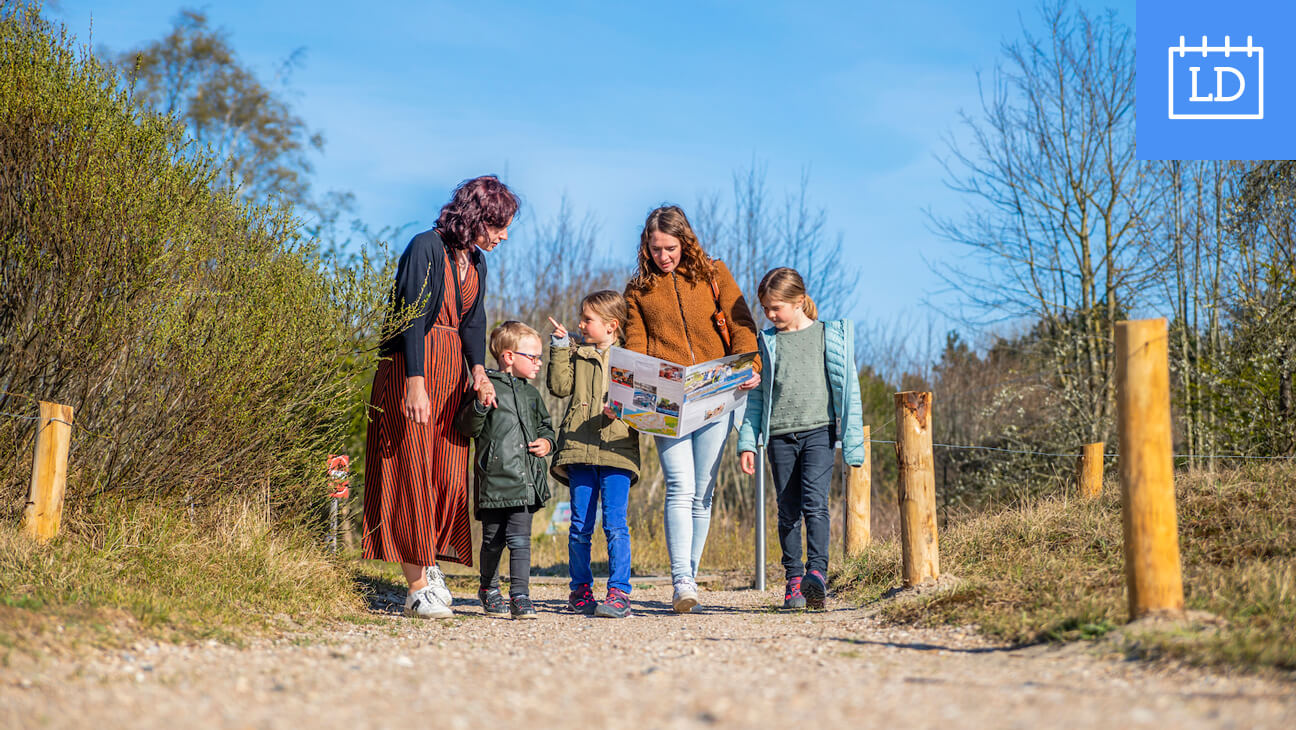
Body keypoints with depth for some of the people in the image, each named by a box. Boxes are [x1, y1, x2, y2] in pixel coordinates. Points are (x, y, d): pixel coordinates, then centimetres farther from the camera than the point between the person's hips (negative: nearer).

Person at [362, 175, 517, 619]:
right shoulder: (427, 248, -11)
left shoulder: (476, 262, 14)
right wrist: (416, 382, -25)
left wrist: (479, 370, -9)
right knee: (412, 474, -6)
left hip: (453, 374, 7)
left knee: (449, 476, 4)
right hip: (412, 369, -7)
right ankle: (418, 587, -4)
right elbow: (414, 317, -17)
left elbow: (473, 321, 9)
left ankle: (430, 563, 18)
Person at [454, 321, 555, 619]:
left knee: (520, 539, -5)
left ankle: (520, 595, -3)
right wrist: (479, 406, -23)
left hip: (525, 481, 4)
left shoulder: (531, 394, 16)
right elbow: (467, 428, -6)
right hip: (494, 479, -4)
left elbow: (545, 426, 28)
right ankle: (489, 589, 28)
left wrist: (546, 443, 8)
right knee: (493, 539, 9)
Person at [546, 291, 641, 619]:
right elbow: (560, 386, 1)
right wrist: (559, 346, 0)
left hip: (617, 449, -2)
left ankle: (619, 593, -5)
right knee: (580, 525, 4)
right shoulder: (577, 355, 15)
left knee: (615, 524, -8)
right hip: (580, 447, 2)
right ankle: (580, 590, 16)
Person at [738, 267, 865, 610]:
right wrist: (748, 442, 6)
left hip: (819, 431, -3)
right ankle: (794, 579, 10)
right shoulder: (766, 343, 10)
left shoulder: (830, 336, 4)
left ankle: (817, 572, -22)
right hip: (780, 436, 3)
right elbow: (755, 396, 13)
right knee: (788, 511, 4)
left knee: (814, 502, -18)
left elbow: (848, 388, 6)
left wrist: (853, 441, 2)